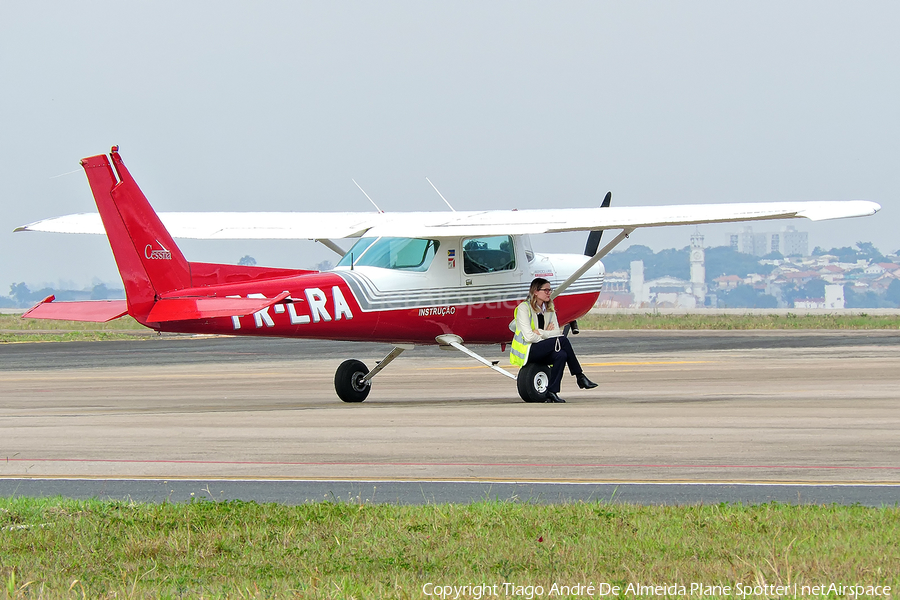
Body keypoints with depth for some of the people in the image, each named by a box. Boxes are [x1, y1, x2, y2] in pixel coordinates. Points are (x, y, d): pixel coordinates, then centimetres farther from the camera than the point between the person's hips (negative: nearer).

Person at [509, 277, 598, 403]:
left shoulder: (549, 309, 11)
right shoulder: (524, 308, -10)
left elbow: (558, 332, 1)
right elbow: (529, 337, -20)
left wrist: (541, 333, -14)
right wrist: (548, 334, -7)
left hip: (541, 352, 7)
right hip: (526, 351, -7)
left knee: (561, 355, -27)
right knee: (563, 340, -23)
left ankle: (552, 392, -24)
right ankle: (580, 378, -17)